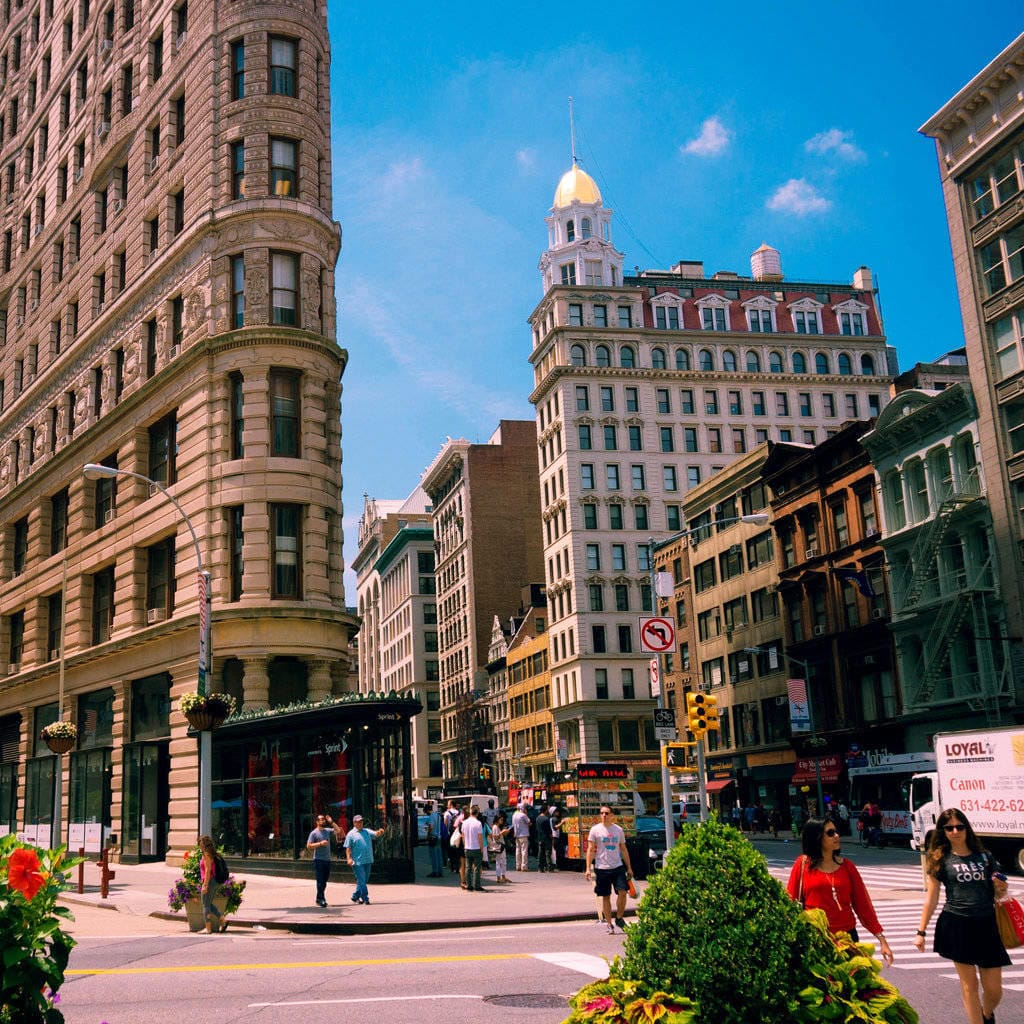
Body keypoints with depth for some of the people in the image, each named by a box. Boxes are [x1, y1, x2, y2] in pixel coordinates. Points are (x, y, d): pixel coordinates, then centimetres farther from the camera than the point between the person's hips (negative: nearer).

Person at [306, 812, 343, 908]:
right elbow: (308, 846, -10)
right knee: (320, 881, -7)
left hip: (327, 859, 6)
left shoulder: (328, 831, 10)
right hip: (318, 860, -6)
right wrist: (320, 843, -18)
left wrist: (331, 822, 3)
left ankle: (319, 899, 19)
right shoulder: (314, 833, -6)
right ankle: (321, 899, -3)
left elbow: (339, 831, 9)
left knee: (324, 881, 10)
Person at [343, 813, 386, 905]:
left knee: (364, 880, 12)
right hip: (357, 862, -6)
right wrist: (349, 858, -18)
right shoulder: (351, 834, -2)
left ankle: (355, 897, 25)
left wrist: (380, 832, -22)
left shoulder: (367, 831, 13)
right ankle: (365, 899, 0)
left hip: (368, 860, 6)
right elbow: (348, 848, -6)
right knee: (361, 881, -6)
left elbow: (375, 834, 1)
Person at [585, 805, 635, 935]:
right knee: (605, 897, 3)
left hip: (618, 866, 2)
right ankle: (609, 924, 12)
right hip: (602, 868, -2)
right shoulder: (595, 830, 0)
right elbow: (590, 850, -1)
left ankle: (619, 918, 10)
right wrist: (588, 869, -8)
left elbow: (623, 849, 14)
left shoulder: (618, 829, 8)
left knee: (622, 892, -10)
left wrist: (629, 868, 12)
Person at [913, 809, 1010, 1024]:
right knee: (969, 983, 0)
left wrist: (1001, 889, -7)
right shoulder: (940, 859, 3)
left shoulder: (984, 856, 9)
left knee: (994, 989, 7)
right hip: (956, 925, -2)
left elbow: (998, 895, 17)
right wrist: (921, 931, 3)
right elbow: (931, 898, 5)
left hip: (987, 926, 2)